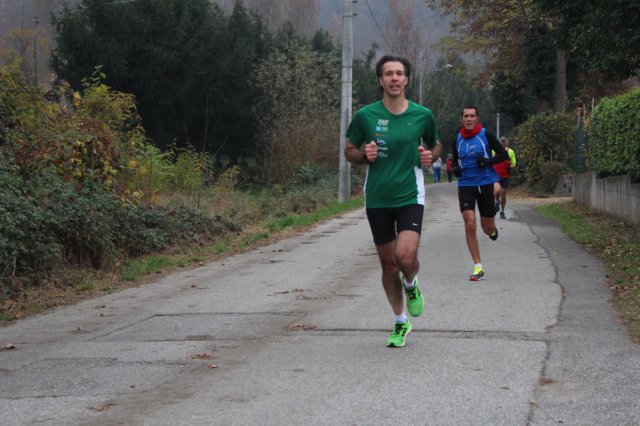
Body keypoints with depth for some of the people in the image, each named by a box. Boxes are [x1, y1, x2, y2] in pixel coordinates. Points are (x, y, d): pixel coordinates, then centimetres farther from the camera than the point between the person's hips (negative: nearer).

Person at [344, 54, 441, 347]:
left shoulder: (422, 115, -1)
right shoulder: (365, 115, -3)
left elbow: (435, 145, 17)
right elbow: (349, 151, 9)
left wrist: (430, 156, -6)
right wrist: (364, 155, -13)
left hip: (410, 197, -1)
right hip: (377, 199, 1)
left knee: (406, 256, -21)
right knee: (388, 264, 8)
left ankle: (411, 284, 16)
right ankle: (401, 322, 28)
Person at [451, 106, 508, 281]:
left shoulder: (486, 135, -3)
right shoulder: (457, 140, 7)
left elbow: (503, 155, -1)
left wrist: (487, 161, -18)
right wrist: (455, 168, -1)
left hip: (485, 183, -1)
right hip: (465, 185, 2)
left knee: (488, 228, 6)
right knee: (470, 225, -14)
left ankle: (492, 230, 48)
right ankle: (478, 267, -8)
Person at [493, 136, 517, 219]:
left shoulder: (510, 152, 1)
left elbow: (513, 164, 9)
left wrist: (511, 167, -13)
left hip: (505, 177, 2)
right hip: (496, 176, -2)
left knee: (503, 196, 7)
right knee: (497, 191, -26)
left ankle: (502, 212, 28)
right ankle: (497, 201, 7)